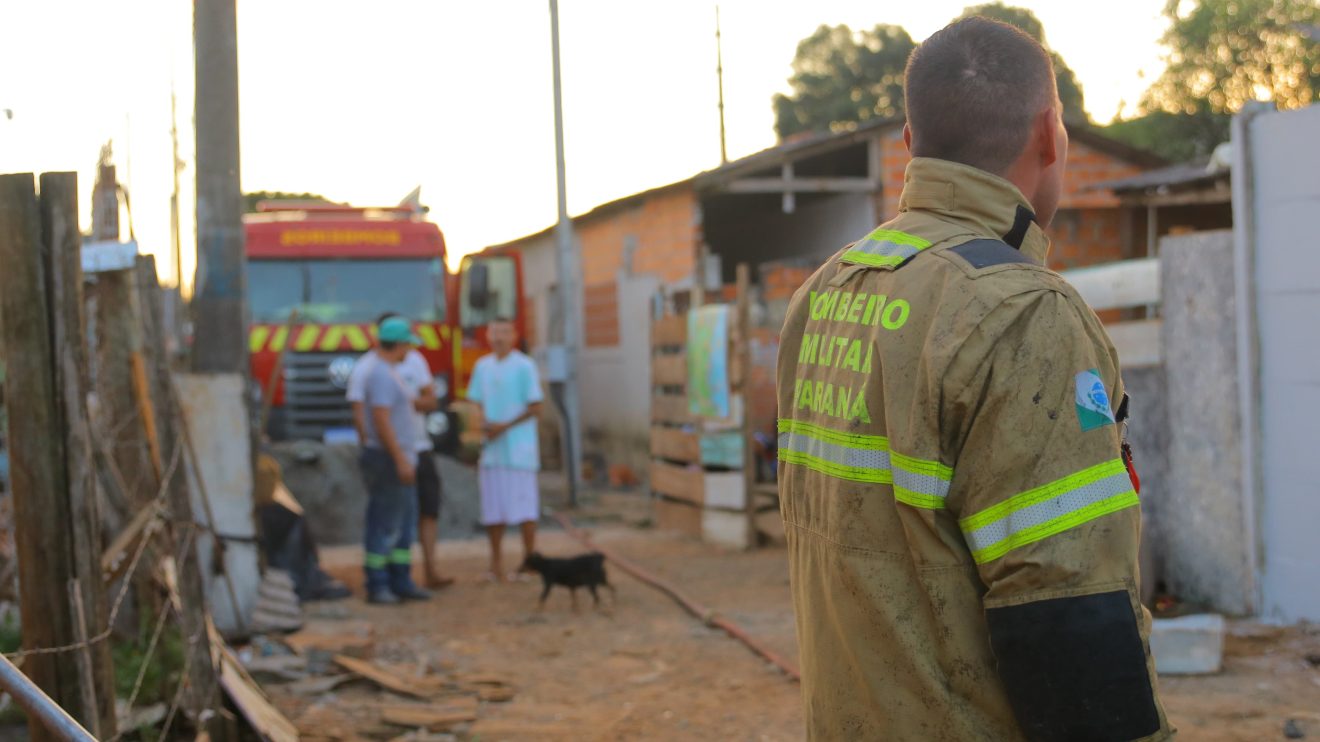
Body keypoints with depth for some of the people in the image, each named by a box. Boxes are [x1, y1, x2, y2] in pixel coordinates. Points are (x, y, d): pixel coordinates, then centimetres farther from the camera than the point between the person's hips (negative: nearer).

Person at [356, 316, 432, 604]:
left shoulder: (386, 372, 16)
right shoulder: (381, 374, -16)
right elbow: (381, 419, -23)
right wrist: (400, 460, -23)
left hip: (399, 460, 11)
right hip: (389, 459, -11)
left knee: (405, 523, 13)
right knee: (384, 524, -5)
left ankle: (400, 581, 18)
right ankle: (377, 585, -1)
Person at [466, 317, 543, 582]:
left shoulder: (524, 366, -5)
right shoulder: (482, 366, 10)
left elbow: (535, 407, -7)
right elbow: (478, 402, 16)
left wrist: (505, 426, -14)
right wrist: (484, 424, -5)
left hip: (519, 448, -5)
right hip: (492, 447, 5)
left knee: (524, 507, -3)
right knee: (493, 507, 7)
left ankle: (529, 559, 6)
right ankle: (496, 560, 15)